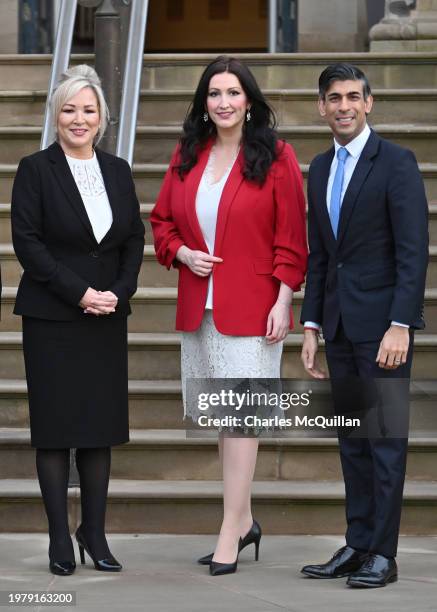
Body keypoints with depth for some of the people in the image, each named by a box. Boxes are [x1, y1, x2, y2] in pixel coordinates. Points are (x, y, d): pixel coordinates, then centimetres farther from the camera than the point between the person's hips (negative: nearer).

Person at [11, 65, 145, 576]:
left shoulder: (117, 171, 10)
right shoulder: (36, 170, -3)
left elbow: (134, 240, 10)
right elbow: (27, 242, -9)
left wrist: (118, 292, -6)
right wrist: (80, 292, -14)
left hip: (107, 317, 4)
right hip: (51, 317, -4)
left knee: (101, 427, 5)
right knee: (55, 426, 0)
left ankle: (95, 533, 12)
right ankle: (60, 538, 6)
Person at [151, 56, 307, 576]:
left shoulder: (275, 158, -4)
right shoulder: (187, 157, 9)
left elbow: (291, 238, -5)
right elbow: (162, 221, 17)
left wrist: (283, 301, -11)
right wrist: (182, 254, -3)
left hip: (251, 309, -5)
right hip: (198, 308, 5)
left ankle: (229, 535, -7)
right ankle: (244, 521, 23)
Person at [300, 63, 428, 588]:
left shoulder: (395, 163, -7)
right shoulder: (319, 169, 14)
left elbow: (413, 252, -12)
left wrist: (400, 326, -19)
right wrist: (311, 326, 12)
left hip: (382, 322, -6)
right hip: (339, 324, 7)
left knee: (385, 437, -3)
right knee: (351, 440, 9)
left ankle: (382, 555, 1)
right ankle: (357, 546, 15)